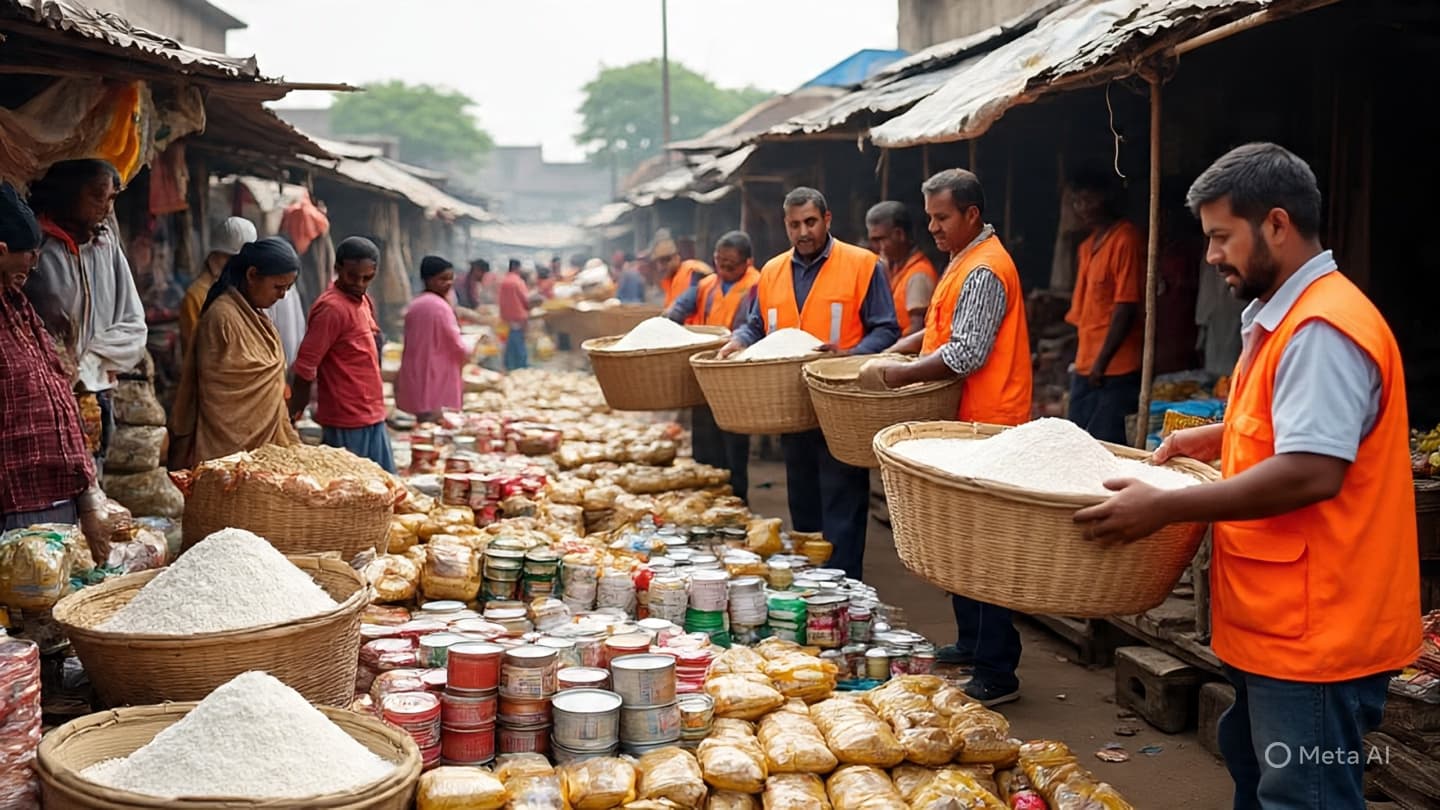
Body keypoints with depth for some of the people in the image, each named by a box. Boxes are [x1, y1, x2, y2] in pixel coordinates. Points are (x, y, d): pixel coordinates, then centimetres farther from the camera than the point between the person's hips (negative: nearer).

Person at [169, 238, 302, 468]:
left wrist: (288, 442, 17)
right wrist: (234, 458, -15)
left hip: (263, 443, 8)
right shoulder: (222, 317, -14)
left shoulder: (254, 315, 13)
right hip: (231, 448, -8)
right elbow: (214, 393, -15)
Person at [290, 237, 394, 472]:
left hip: (372, 417, 9)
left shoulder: (364, 301, 12)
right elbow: (305, 368, -17)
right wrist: (293, 417, -13)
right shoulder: (332, 307, -16)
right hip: (347, 422, -9)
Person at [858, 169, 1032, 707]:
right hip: (965, 422, 11)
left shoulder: (984, 271, -16)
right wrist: (908, 345, 15)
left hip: (984, 425, -11)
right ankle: (971, 644, 29)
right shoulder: (965, 261, 17)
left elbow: (966, 354, -23)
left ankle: (996, 674, -3)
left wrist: (897, 374, -20)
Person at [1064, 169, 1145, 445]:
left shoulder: (1126, 239, -11)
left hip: (1114, 370, -9)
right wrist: (1082, 361, 19)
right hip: (1085, 367, 9)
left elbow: (1127, 306, -16)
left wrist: (1102, 361, -15)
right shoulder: (1087, 246, 17)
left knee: (1105, 444, -9)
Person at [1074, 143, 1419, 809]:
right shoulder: (1282, 317, 13)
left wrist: (1164, 507, -25)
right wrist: (1218, 437, 15)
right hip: (1275, 624, 10)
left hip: (1312, 634, -10)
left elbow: (1312, 473, -29)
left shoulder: (1320, 329, -21)